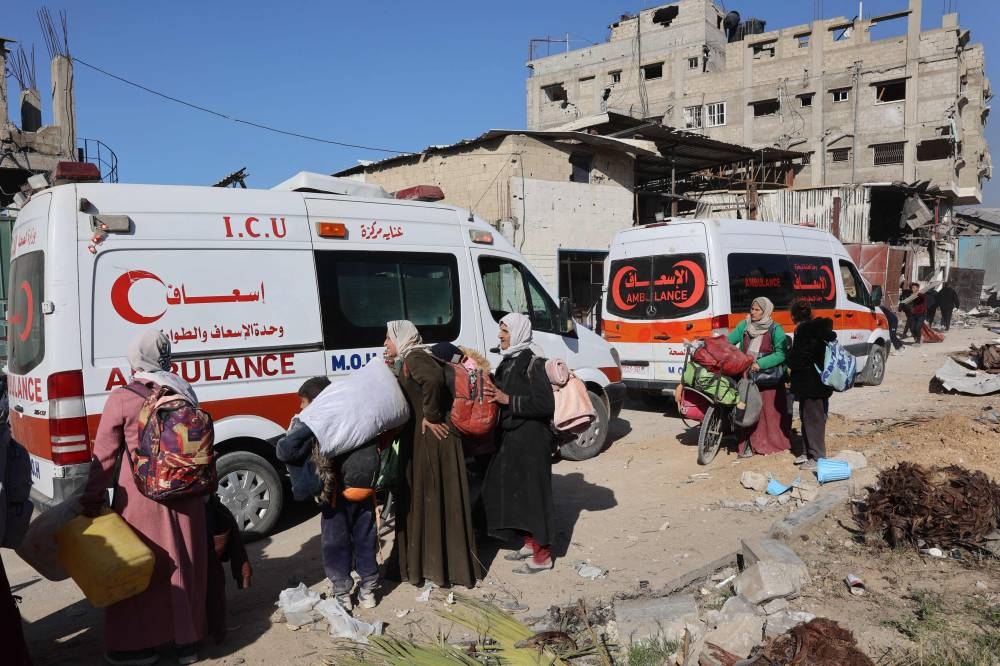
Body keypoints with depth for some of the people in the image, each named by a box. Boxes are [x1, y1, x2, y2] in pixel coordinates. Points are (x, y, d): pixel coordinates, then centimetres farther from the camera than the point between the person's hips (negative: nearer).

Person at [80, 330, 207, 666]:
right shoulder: (183, 394, 4)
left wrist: (92, 500, 2)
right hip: (185, 494, 4)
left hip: (141, 496, -4)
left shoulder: (121, 399, -8)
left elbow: (104, 456, -5)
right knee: (184, 564, 14)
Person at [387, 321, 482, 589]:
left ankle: (432, 566, 10)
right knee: (421, 496, 16)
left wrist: (431, 415, -26)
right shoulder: (409, 360, 17)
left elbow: (433, 379, -34)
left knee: (431, 498, -1)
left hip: (430, 437, -10)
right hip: (421, 438, 10)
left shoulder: (413, 358, -14)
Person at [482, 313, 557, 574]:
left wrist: (508, 400, -22)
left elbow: (546, 404, -20)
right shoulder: (509, 361, 10)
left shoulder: (531, 362, -15)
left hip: (531, 439, -9)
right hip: (511, 437, 9)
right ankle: (530, 544, 30)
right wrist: (494, 394, 3)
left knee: (533, 492, -1)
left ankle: (543, 555, 10)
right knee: (514, 490, 15)